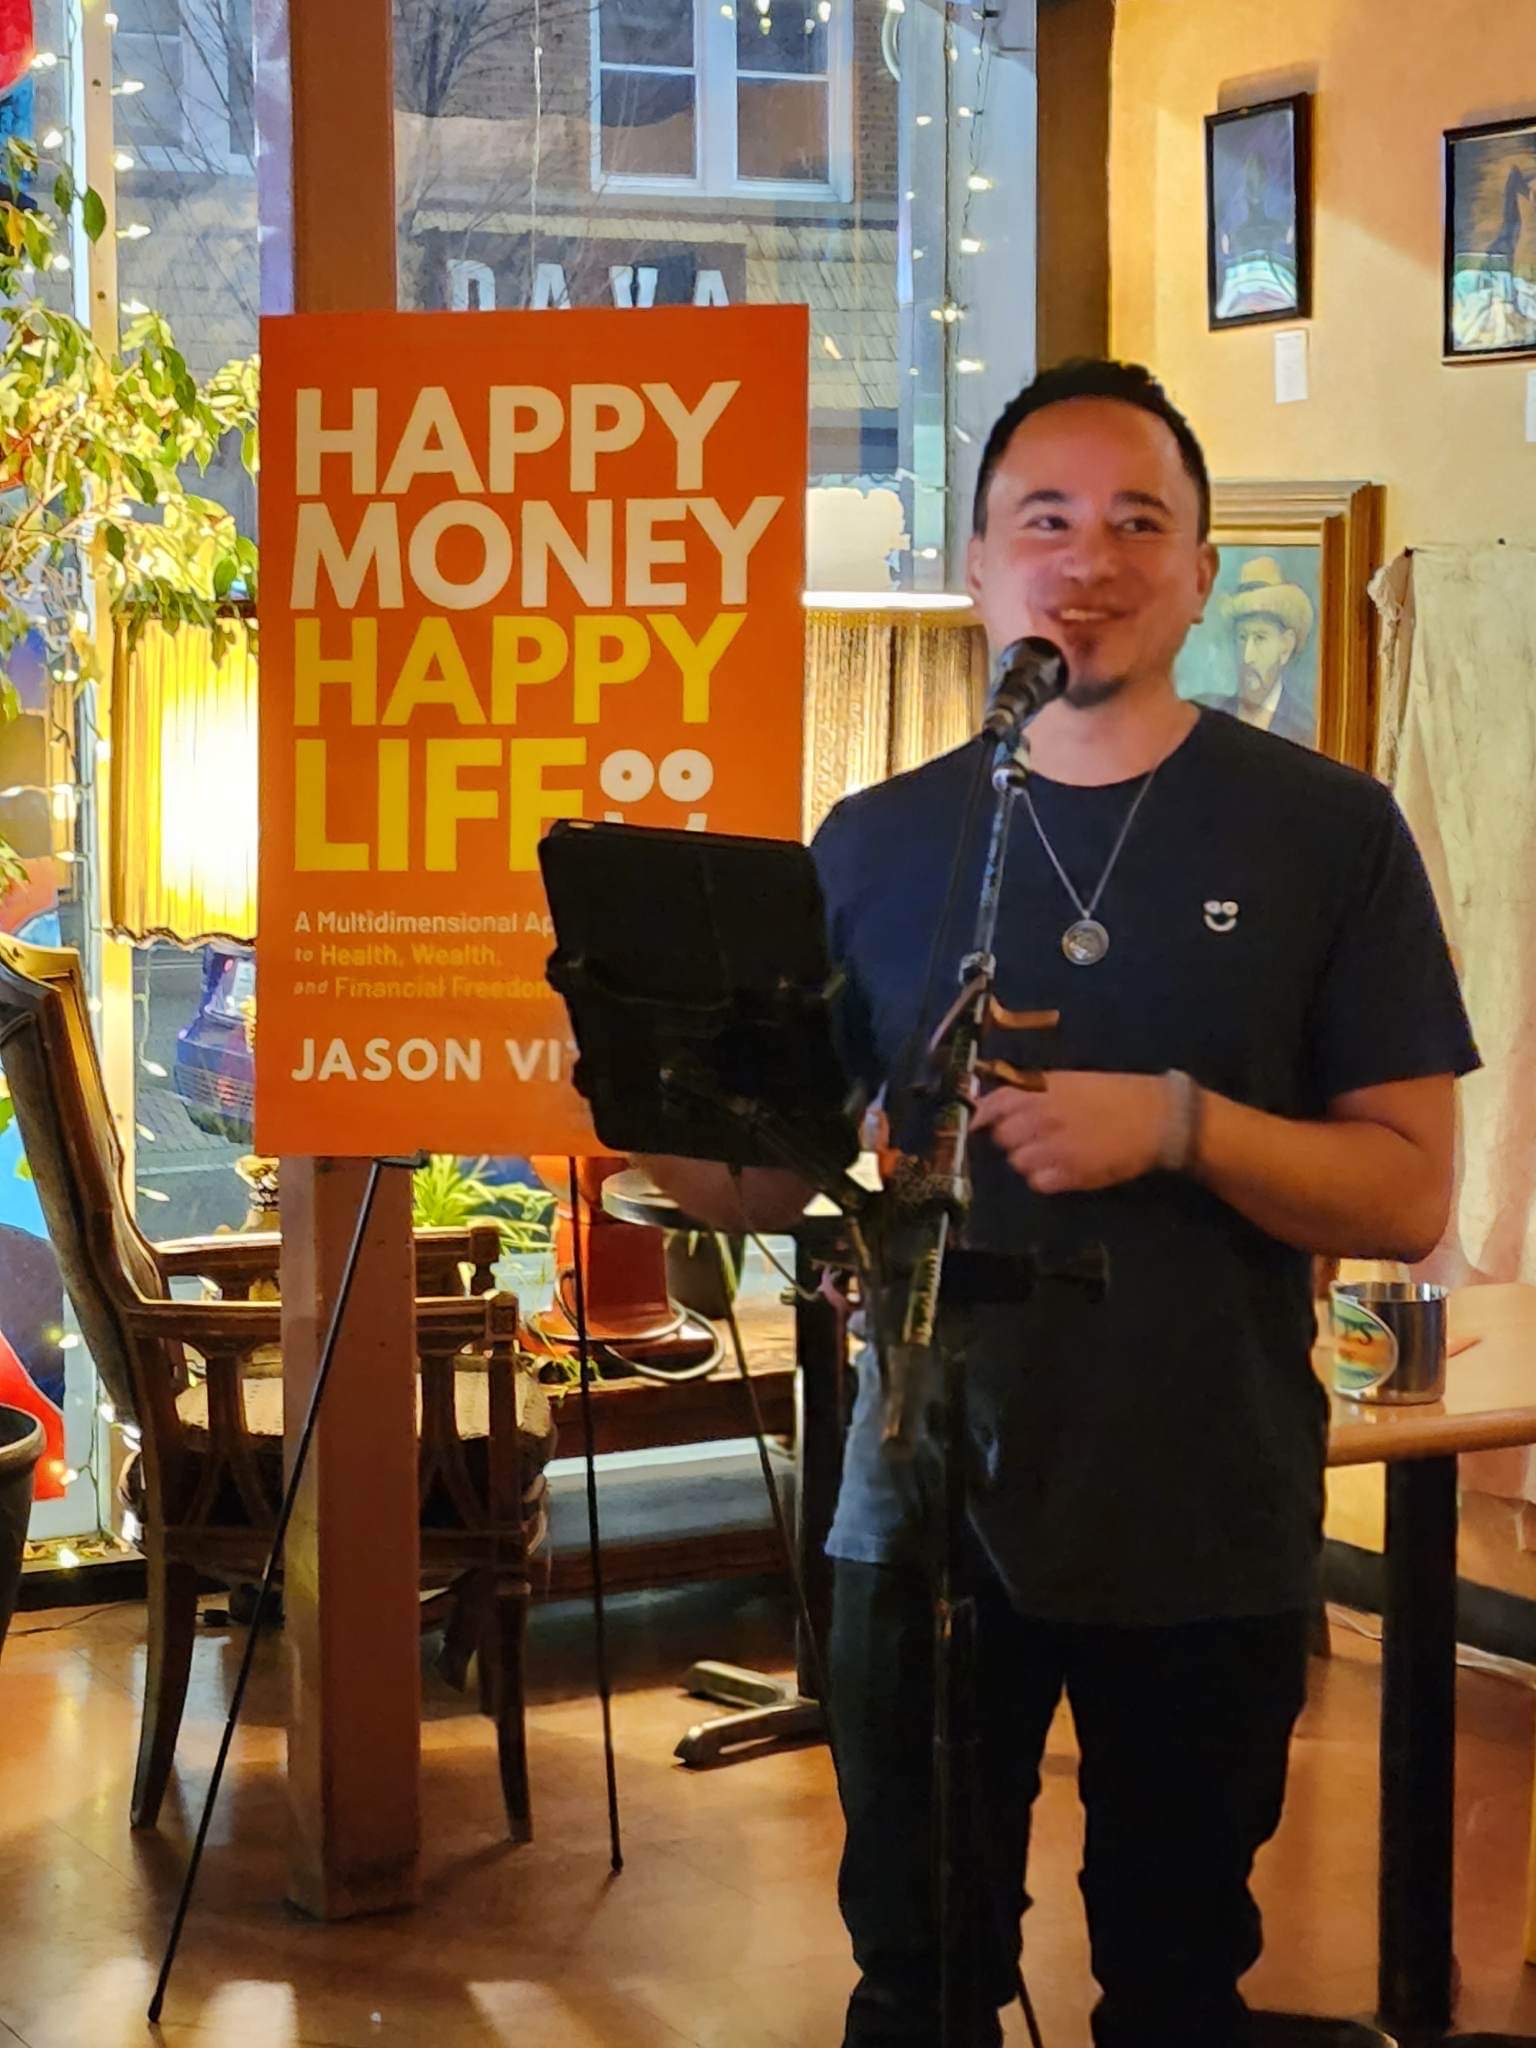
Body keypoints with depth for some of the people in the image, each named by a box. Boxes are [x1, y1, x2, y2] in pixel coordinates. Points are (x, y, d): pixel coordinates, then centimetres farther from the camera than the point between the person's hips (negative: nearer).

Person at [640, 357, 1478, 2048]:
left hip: (1207, 1531, -1)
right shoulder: (878, 845, 4)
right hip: (928, 1509, 2)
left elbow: (1407, 1197, -6)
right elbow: (783, 1171, 8)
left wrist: (1180, 1124, -22)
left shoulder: (1323, 831, -4)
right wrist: (651, 1134, -12)